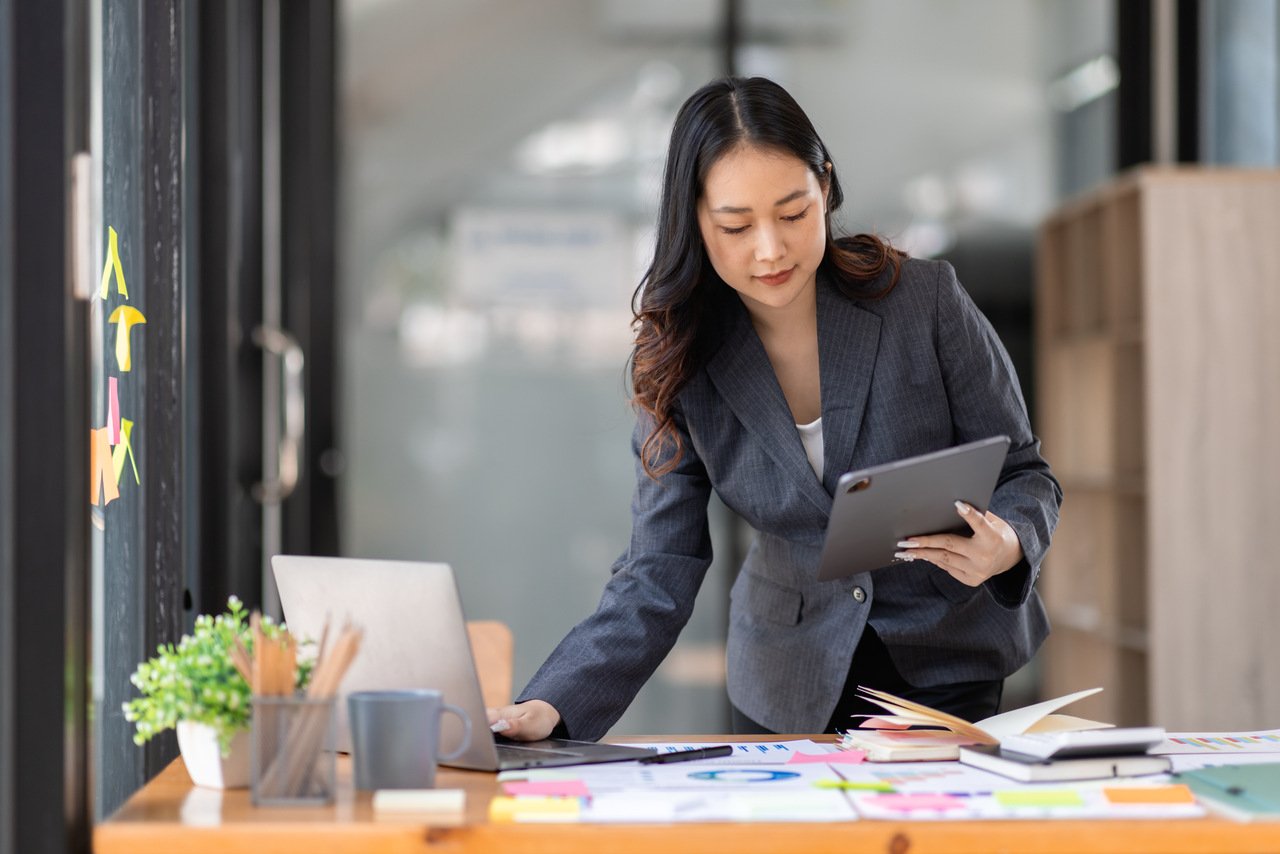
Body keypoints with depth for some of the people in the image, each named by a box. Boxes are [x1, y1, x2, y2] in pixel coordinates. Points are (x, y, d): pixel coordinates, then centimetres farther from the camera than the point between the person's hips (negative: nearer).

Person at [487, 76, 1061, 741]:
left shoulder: (924, 301, -12)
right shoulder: (682, 362, -8)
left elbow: (1021, 471, -3)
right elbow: (656, 578, -11)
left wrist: (1005, 545, -27)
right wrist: (548, 706, -26)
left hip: (946, 666, -1)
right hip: (791, 684, 2)